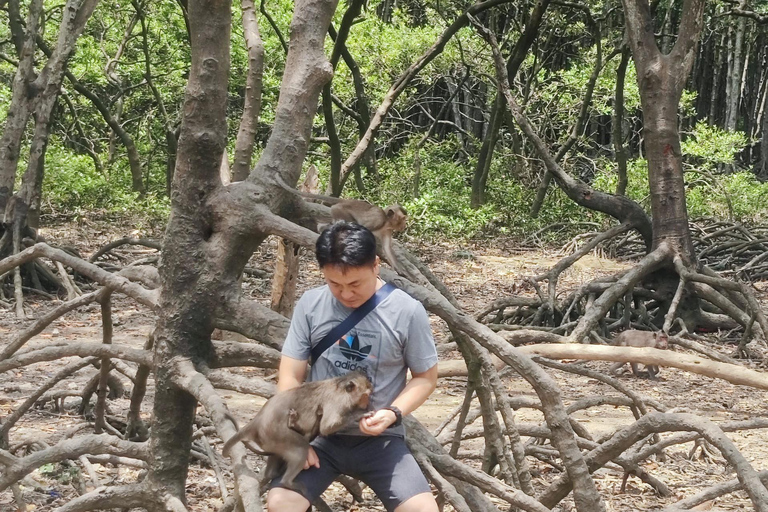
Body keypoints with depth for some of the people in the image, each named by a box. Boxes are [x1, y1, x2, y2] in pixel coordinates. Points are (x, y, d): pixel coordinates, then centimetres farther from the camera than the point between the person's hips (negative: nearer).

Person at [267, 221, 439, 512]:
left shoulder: (407, 311, -10)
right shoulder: (310, 305, -5)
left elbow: (425, 377, 0)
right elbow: (290, 375, -1)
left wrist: (393, 413, -17)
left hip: (380, 440, -1)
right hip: (319, 435, 1)